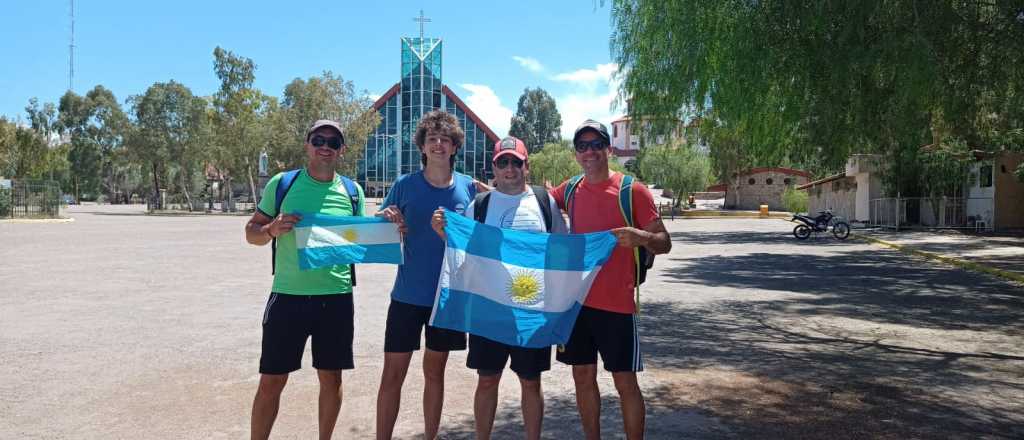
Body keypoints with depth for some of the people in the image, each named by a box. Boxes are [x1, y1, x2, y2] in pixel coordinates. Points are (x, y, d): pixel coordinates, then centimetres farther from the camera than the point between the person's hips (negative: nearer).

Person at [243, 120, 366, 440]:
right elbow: (251, 233, 5)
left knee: (331, 377, 11)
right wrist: (272, 229, -17)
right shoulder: (282, 183, 0)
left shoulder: (352, 191, 6)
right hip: (288, 296, -2)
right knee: (271, 380, 5)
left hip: (337, 297, 2)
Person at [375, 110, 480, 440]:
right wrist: (387, 223, -21)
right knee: (392, 374, 2)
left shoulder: (469, 187, -1)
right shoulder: (405, 185, -3)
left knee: (435, 371, 14)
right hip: (407, 294, -1)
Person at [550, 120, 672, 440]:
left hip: (616, 303, -4)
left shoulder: (632, 190, -8)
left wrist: (641, 237, -29)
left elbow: (664, 243, -7)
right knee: (583, 376, 13)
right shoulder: (570, 190, 5)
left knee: (625, 382, 3)